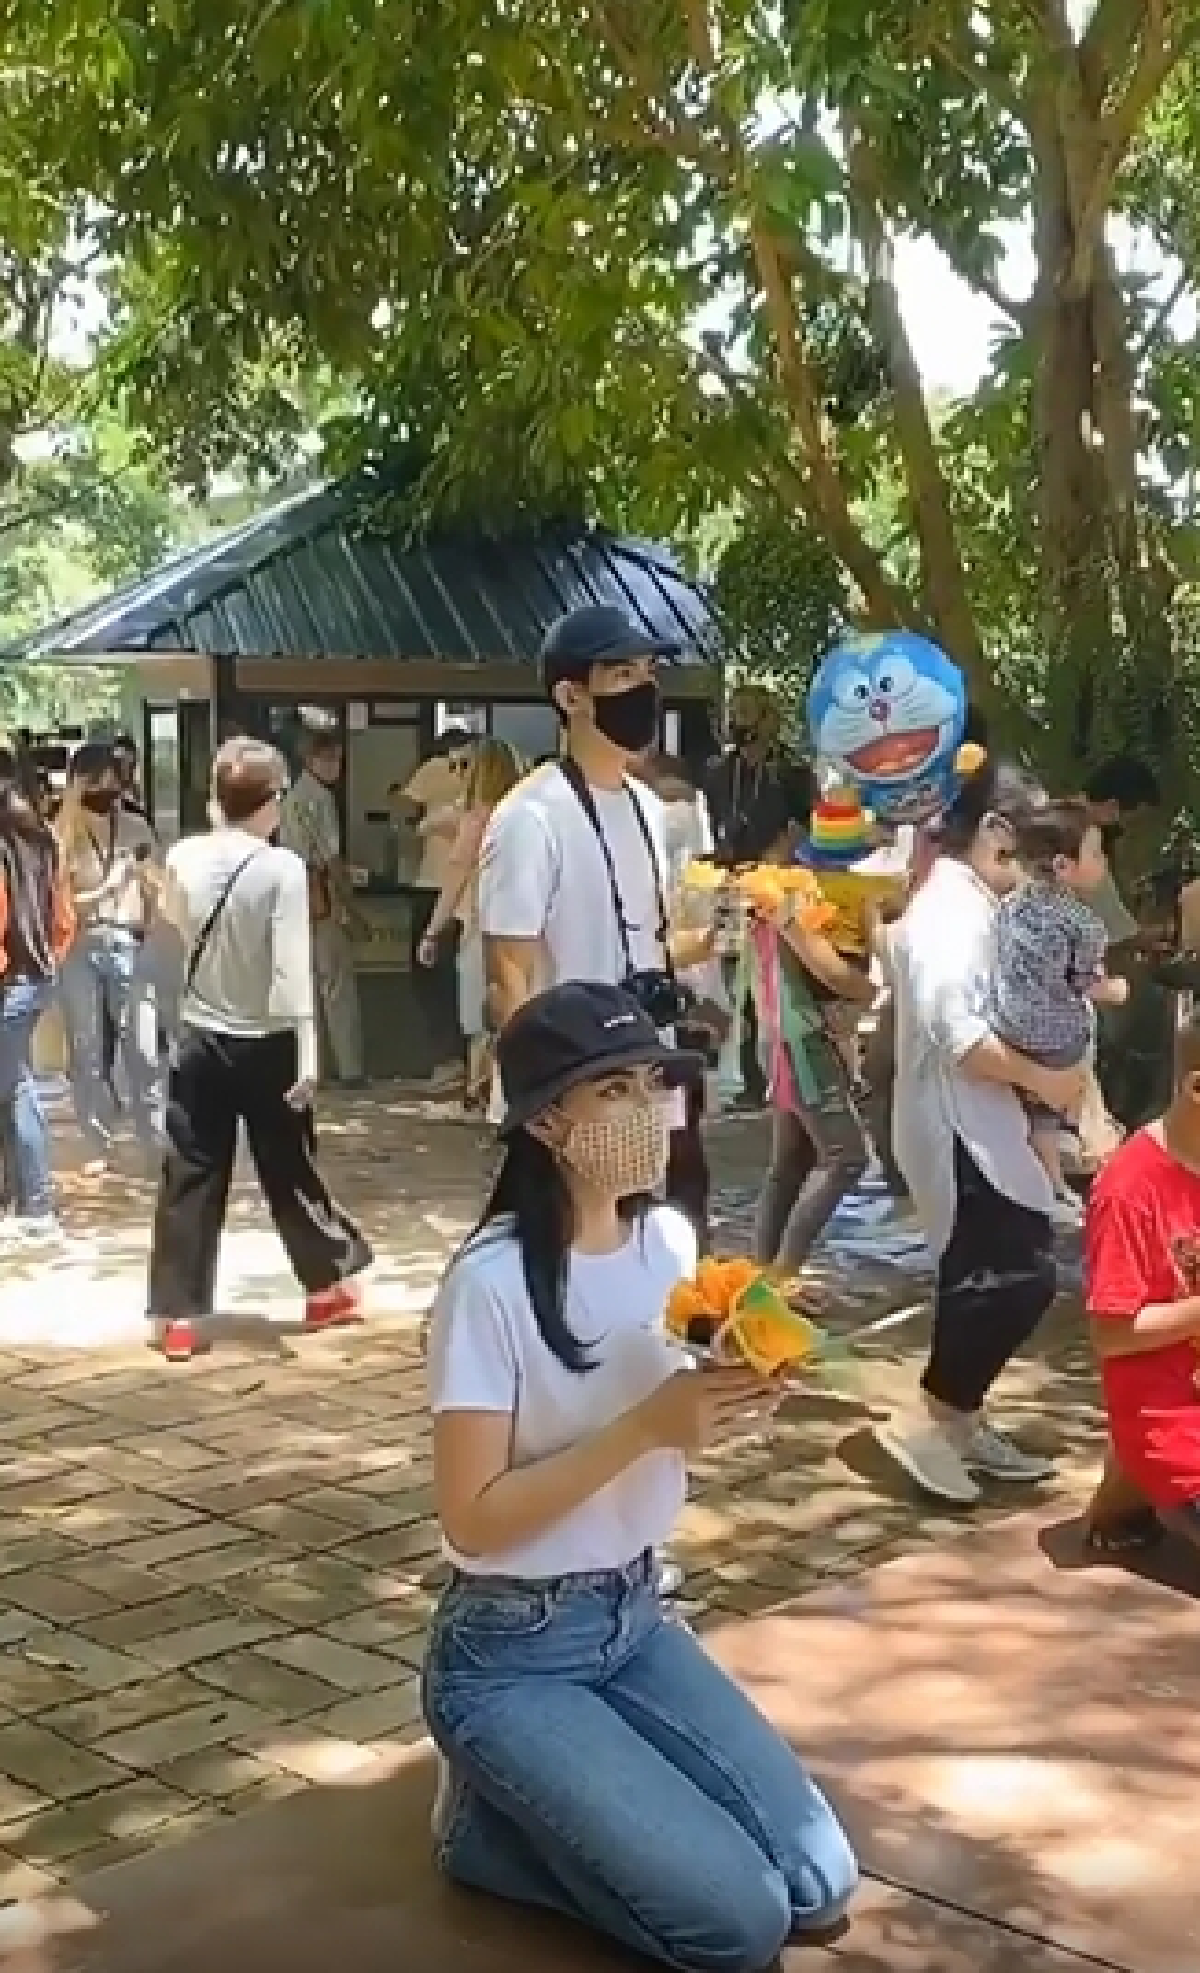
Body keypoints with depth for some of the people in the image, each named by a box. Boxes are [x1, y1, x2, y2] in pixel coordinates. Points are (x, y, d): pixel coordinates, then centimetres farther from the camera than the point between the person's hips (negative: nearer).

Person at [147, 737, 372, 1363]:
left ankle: (177, 1317, 5)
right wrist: (307, 1056, -16)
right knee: (290, 1171, 13)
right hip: (265, 1044, -3)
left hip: (199, 1039, 3)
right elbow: (292, 968, -19)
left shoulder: (183, 857, -3)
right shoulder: (283, 867, -16)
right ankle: (329, 1286, 30)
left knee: (190, 1178, 5)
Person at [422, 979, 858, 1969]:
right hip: (510, 1655, -7)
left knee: (819, 1889, 1)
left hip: (636, 1619, 7)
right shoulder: (493, 1282, -23)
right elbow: (472, 1520, -21)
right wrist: (644, 1428, -27)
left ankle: (560, 1805, 17)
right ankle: (494, 1821, 7)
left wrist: (729, 1397, -13)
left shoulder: (671, 1241, -2)